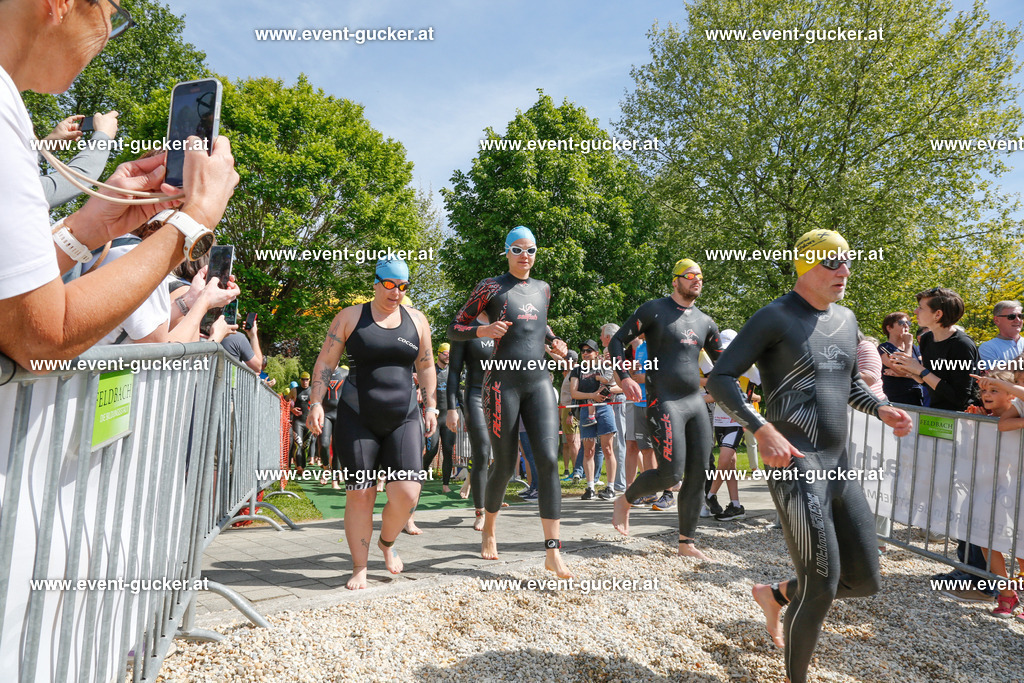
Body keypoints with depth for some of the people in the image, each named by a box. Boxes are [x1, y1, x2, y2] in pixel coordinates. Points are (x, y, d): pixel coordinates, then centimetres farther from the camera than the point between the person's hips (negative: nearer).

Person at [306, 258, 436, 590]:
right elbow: (325, 363, 2)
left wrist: (431, 407, 10)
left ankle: (387, 542, 23)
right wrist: (316, 403, -7)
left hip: (404, 419, 2)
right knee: (360, 494, 0)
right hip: (357, 419, -1)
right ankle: (359, 568, 17)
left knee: (407, 492, -9)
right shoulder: (350, 317, 2)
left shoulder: (416, 320, 9)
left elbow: (426, 366, 16)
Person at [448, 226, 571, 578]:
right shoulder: (490, 287, 1)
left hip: (539, 382, 4)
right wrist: (483, 330, -17)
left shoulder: (542, 289, 16)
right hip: (503, 383, -4)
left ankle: (553, 553, -8)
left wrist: (553, 341, 16)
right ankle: (489, 528, 31)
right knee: (505, 464, 2)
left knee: (549, 459, -10)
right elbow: (454, 329, 3)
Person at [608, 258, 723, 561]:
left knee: (697, 477, 3)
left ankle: (686, 543, 15)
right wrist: (624, 379, -15)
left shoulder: (705, 322, 16)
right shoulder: (654, 310, -1)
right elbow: (617, 341, -2)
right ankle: (625, 501, 15)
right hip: (665, 403, -6)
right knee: (671, 474, -14)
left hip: (696, 402, 7)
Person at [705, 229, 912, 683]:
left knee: (864, 580, 13)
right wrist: (762, 430, -26)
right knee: (821, 589, -5)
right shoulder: (775, 317, -9)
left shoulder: (846, 320, 15)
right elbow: (719, 379, -15)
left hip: (840, 467, 8)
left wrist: (882, 410, 9)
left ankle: (774, 595, 35)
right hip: (796, 467, -8)